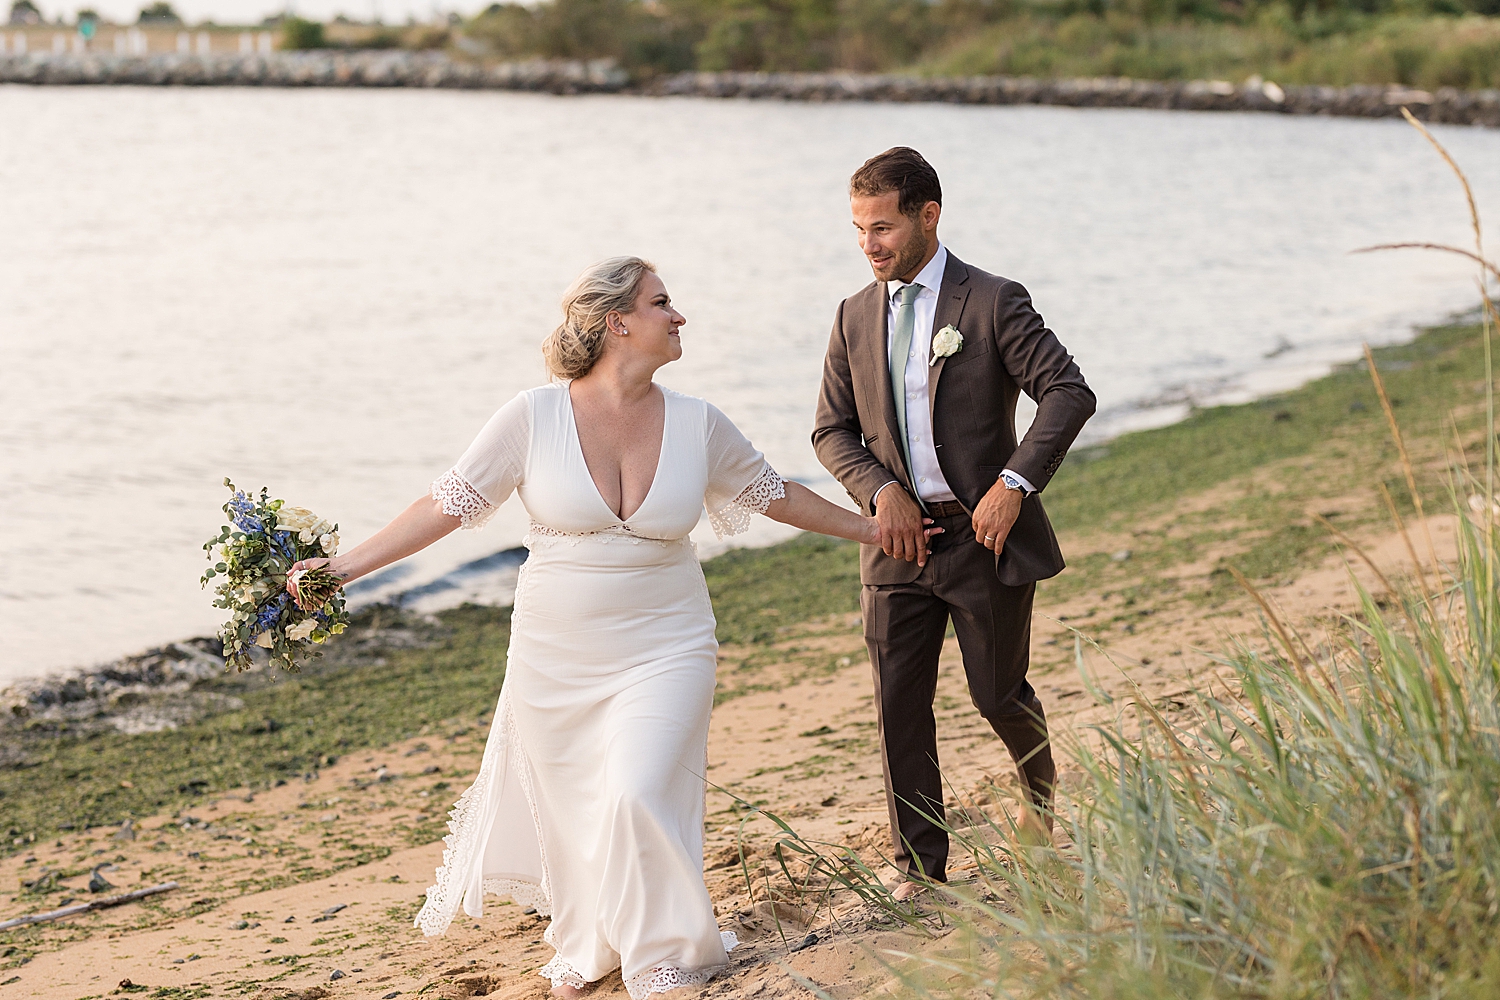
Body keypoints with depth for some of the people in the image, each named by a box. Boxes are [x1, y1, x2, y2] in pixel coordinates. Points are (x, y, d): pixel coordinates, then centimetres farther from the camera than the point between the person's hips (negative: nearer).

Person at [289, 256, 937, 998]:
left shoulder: (696, 425, -4)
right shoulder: (534, 417, -11)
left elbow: (773, 493, 11)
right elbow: (448, 504, -7)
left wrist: (866, 529, 18)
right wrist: (346, 567, -11)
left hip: (663, 651, 0)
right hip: (555, 656, 0)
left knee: (638, 799, -15)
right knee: (569, 812, 11)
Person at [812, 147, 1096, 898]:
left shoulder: (993, 303, -8)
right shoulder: (855, 316, 7)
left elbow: (1069, 393, -13)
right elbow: (832, 429, 8)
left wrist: (1015, 481, -23)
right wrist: (881, 491, -10)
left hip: (983, 534, -4)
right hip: (897, 540, 4)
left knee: (997, 694, 6)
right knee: (899, 704, 1)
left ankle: (1040, 791, 40)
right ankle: (920, 869, 10)